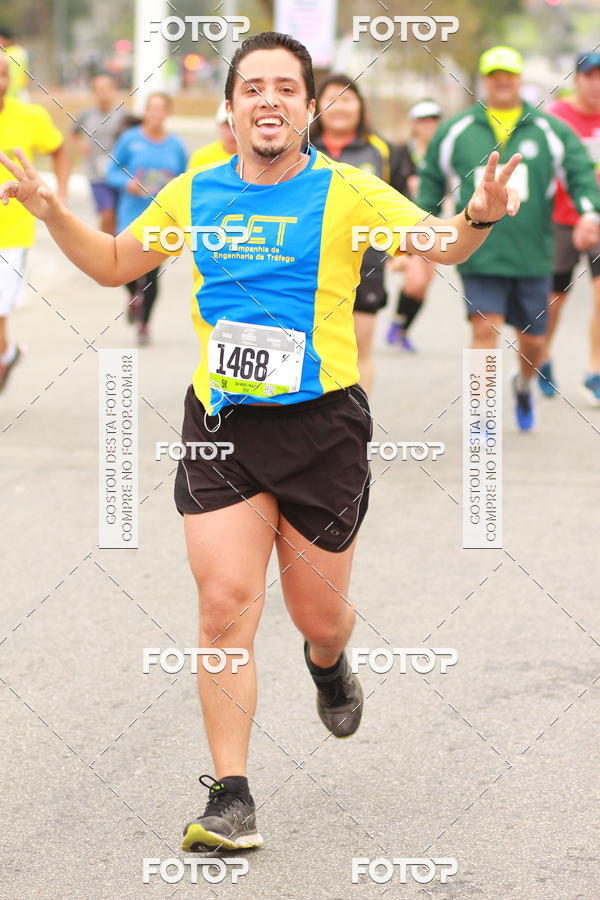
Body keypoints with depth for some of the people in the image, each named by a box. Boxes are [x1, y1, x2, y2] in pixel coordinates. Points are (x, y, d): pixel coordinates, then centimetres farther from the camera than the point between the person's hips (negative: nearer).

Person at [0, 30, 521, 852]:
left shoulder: (346, 192, -3)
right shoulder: (193, 194, 7)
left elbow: (441, 243, -9)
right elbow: (113, 264, 21)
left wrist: (478, 217, -31)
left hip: (321, 423, -2)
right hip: (220, 422, 2)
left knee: (317, 615, 8)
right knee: (224, 604, -9)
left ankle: (329, 664, 48)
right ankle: (231, 799, -4)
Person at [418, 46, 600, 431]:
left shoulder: (550, 131, 6)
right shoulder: (455, 131, 7)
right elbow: (431, 181, 16)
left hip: (532, 255, 1)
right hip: (479, 253, -1)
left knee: (533, 341, 8)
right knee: (486, 328, -15)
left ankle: (524, 385, 42)